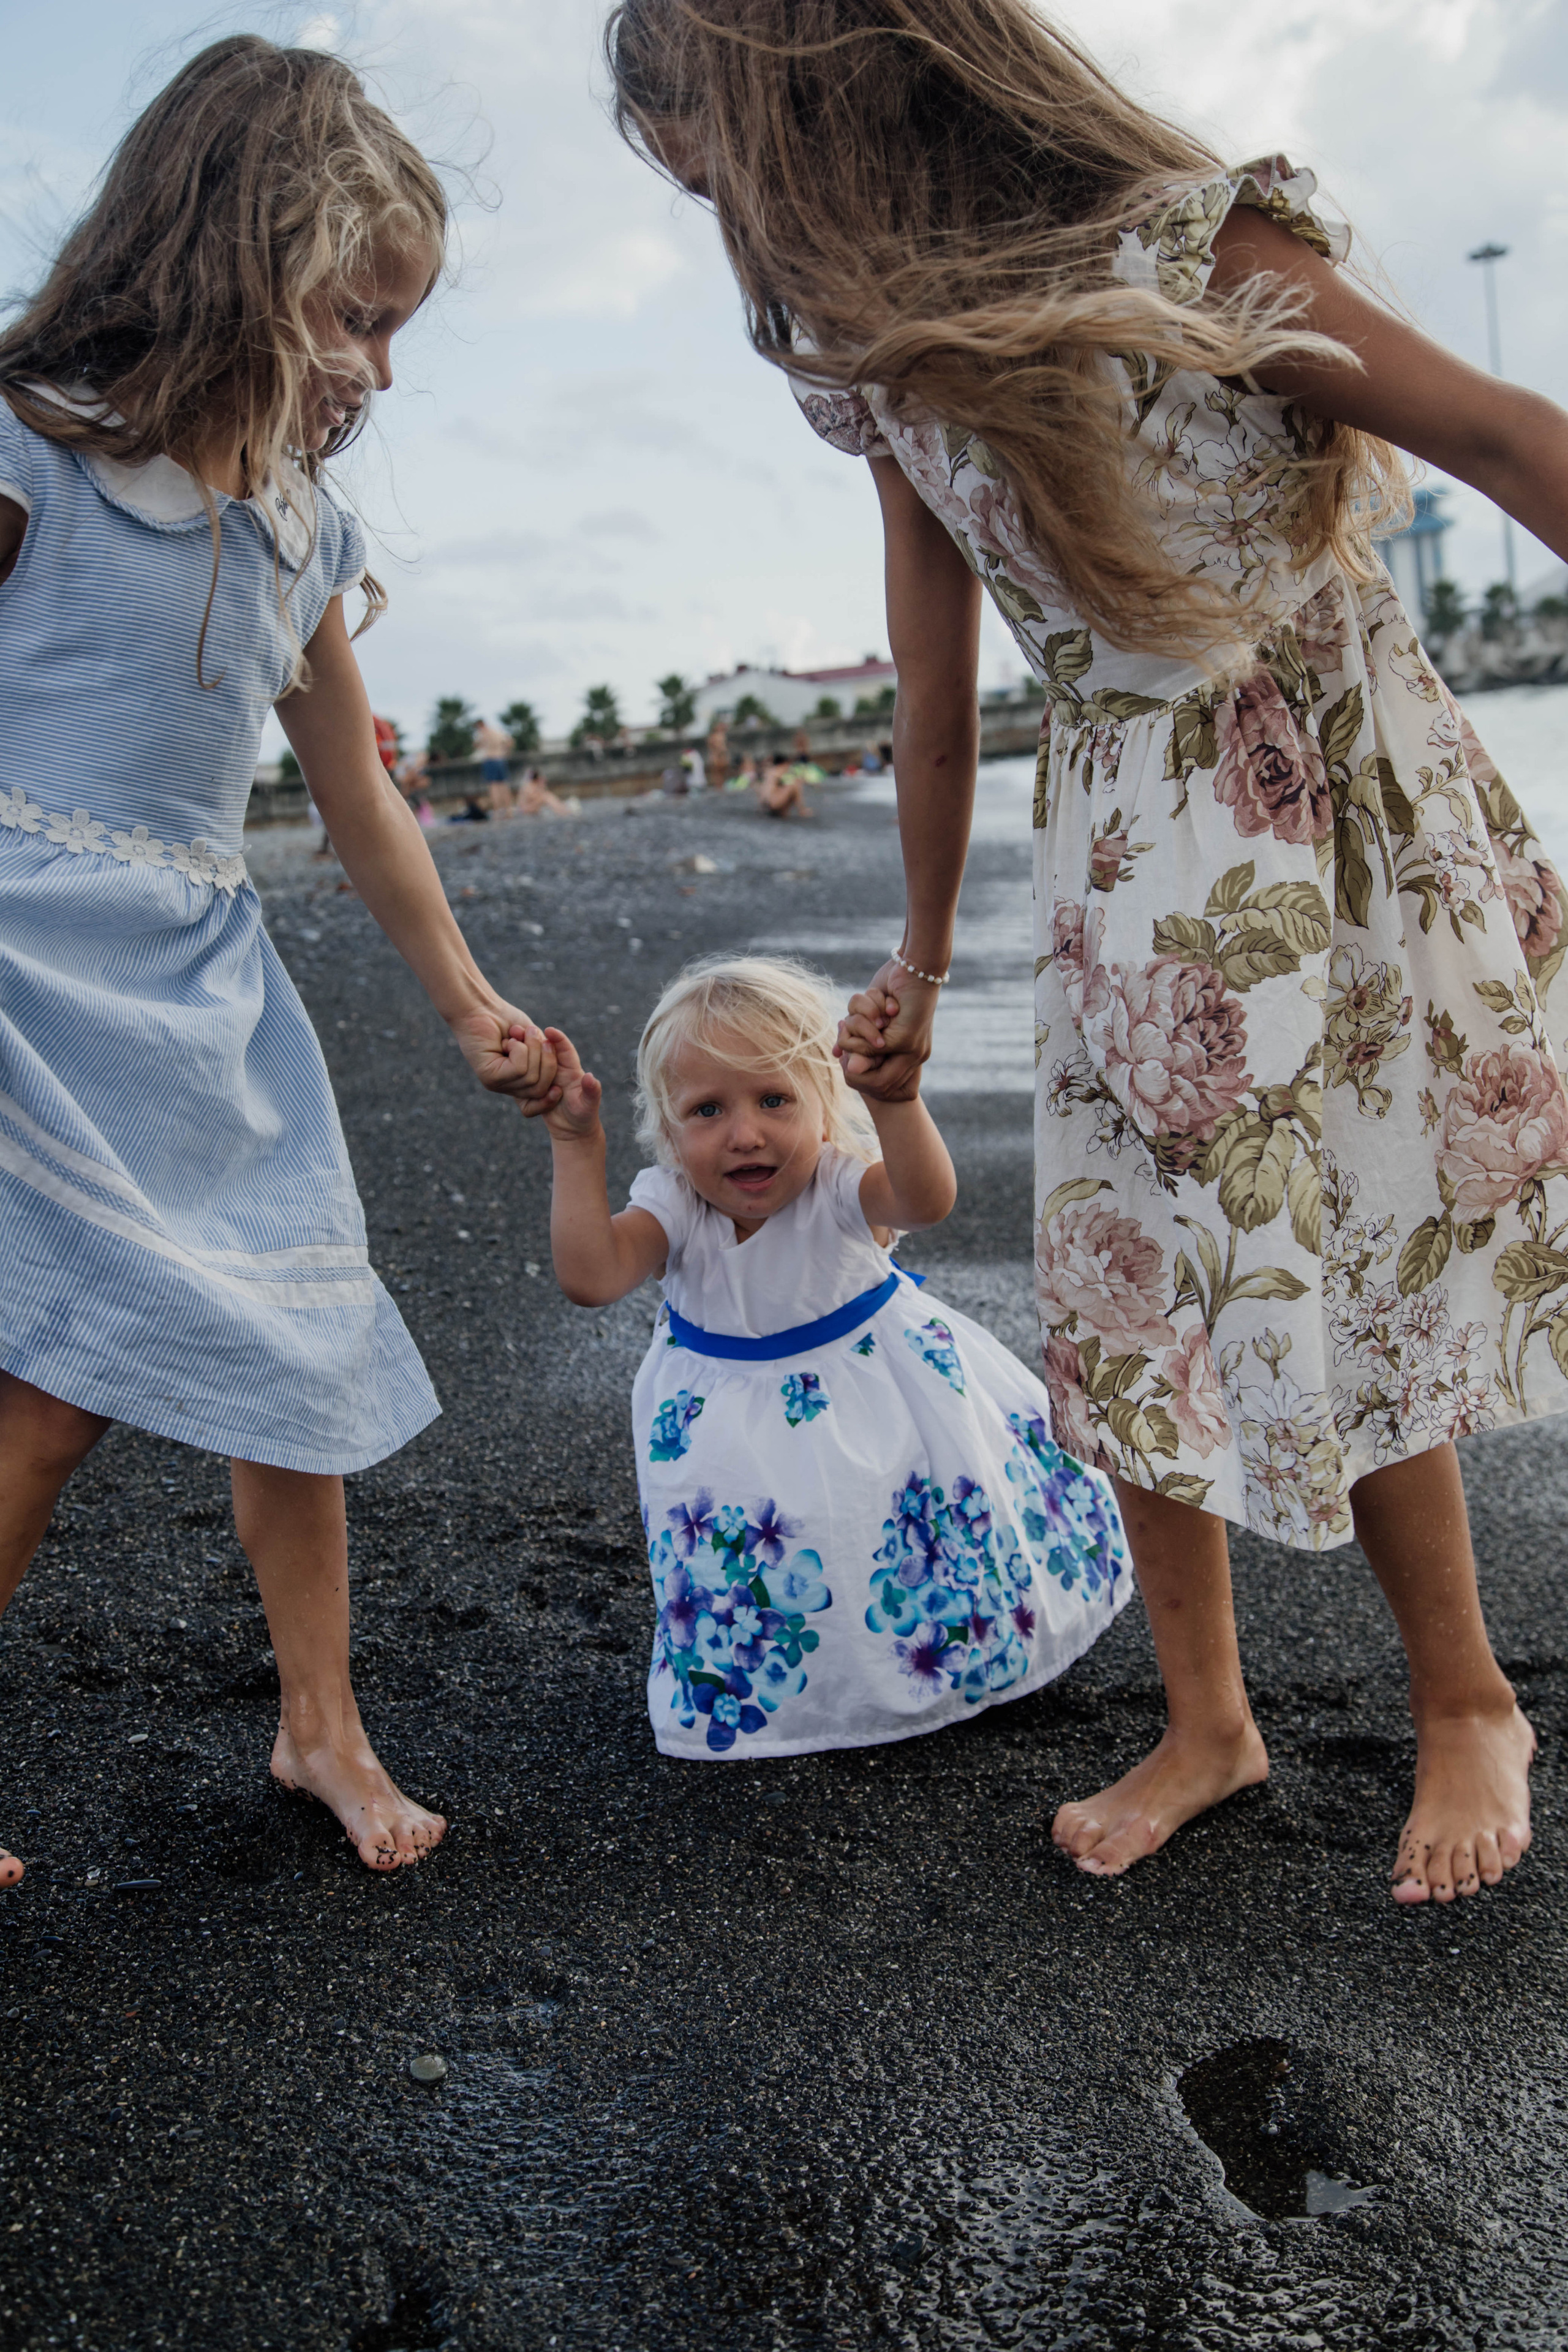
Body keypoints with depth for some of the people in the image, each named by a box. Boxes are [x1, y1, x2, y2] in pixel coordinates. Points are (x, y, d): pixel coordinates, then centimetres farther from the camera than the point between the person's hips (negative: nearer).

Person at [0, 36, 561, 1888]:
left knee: (294, 1351, 7)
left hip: (206, 986, 6)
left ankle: (321, 1724, 25)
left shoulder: (299, 530, 13)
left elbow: (358, 801, 19)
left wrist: (470, 1008, 22)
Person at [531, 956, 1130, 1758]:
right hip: (734, 1416, 2)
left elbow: (926, 1199, -47)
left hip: (872, 1387, -1)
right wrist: (576, 1145, -35)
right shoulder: (673, 1206, -18)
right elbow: (590, 1276, -32)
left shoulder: (840, 1188, -25)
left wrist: (894, 1098, -63)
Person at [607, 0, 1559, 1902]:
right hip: (1127, 856, 5)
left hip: (1348, 808, -5)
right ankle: (1207, 1726, 22)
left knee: (1357, 1282, 0)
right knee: (1124, 1294, 3)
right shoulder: (895, 369, 3)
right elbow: (935, 706, 11)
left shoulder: (1189, 249, -15)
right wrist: (922, 960, 18)